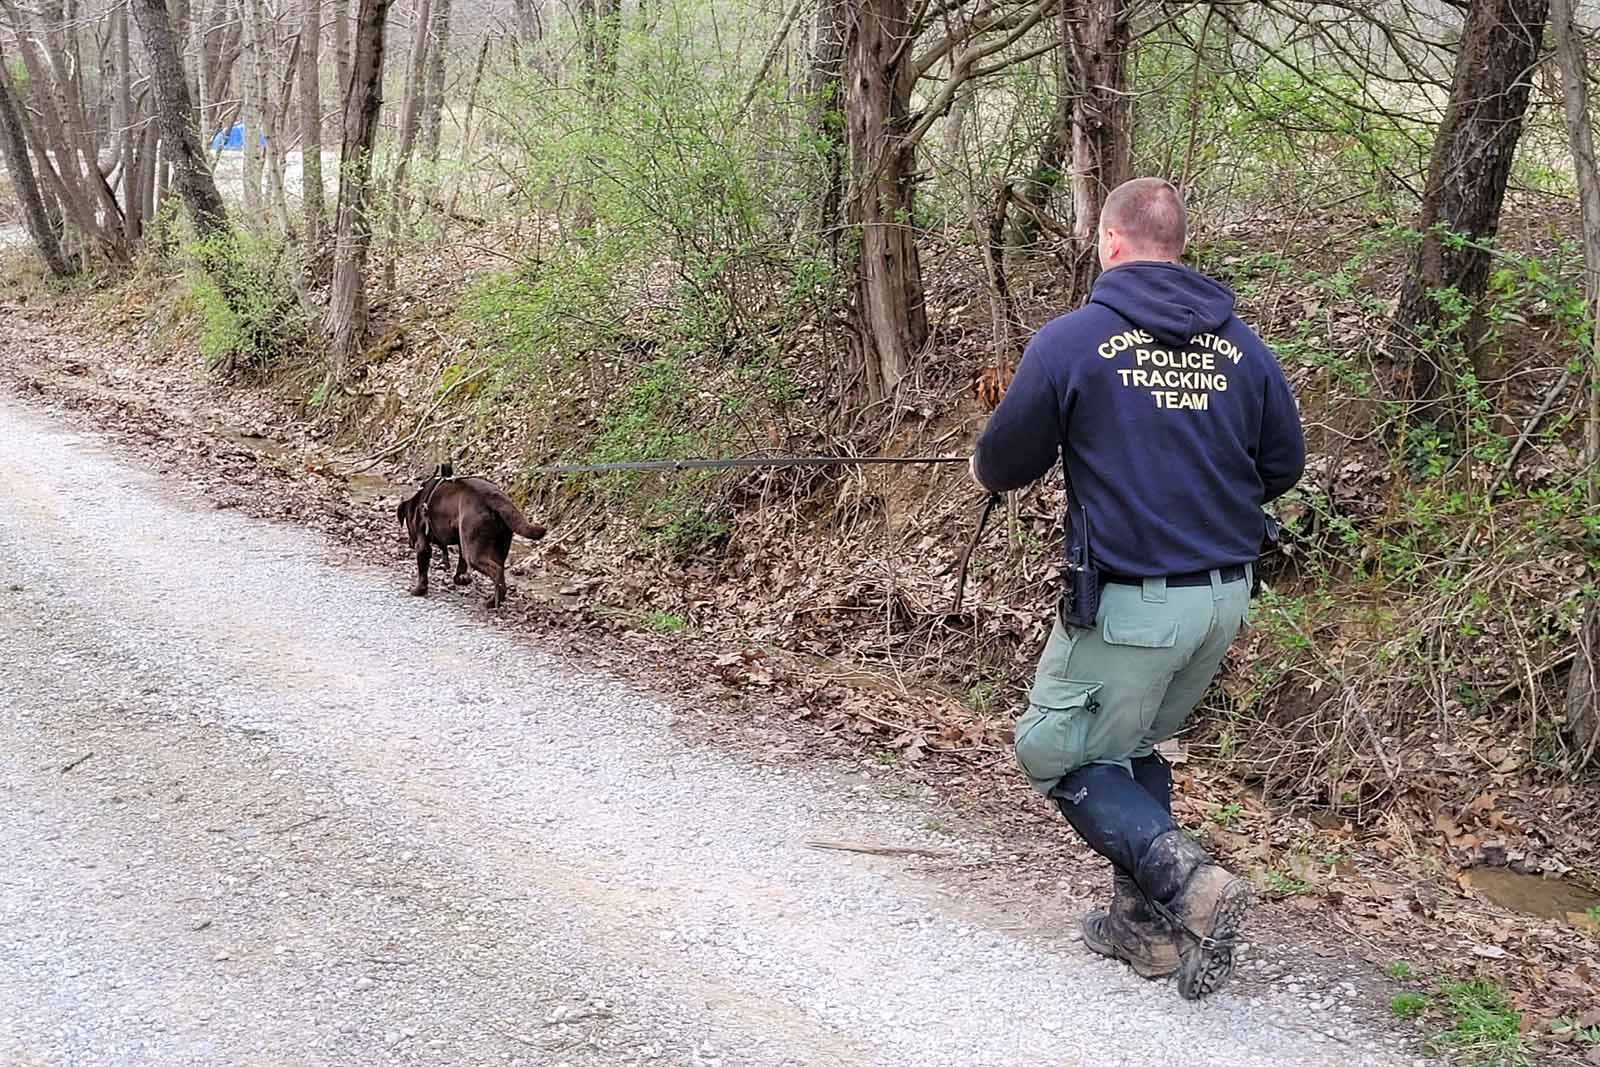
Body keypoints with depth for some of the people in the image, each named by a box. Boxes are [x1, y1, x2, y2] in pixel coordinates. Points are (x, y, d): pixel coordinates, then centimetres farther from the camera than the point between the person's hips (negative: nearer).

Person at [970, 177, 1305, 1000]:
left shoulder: (1071, 340, -10)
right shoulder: (1241, 346, 4)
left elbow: (1004, 462, -1)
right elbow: (1282, 467, 11)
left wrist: (986, 471, 23)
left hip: (1128, 604, -6)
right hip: (1226, 596, 6)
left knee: (1058, 755, 9)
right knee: (1131, 748, 23)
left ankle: (1189, 882, -7)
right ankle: (1146, 924, 25)